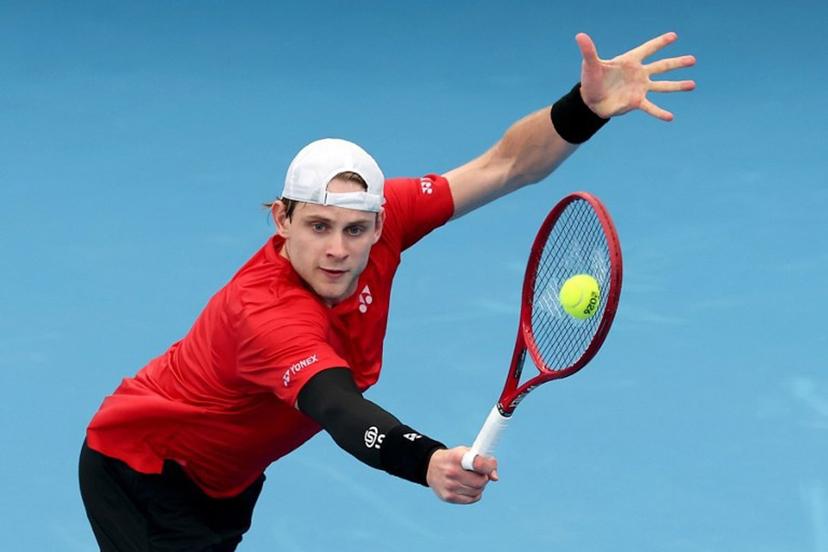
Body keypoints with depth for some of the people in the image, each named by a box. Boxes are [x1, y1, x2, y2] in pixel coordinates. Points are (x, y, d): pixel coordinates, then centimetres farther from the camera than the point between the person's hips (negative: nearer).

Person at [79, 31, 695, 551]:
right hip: (140, 472, -8)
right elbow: (341, 410, -58)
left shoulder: (379, 217, -20)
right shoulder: (264, 310, -42)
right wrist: (429, 463, -78)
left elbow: (503, 166, -18)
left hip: (227, 474, 8)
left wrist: (588, 107, -37)